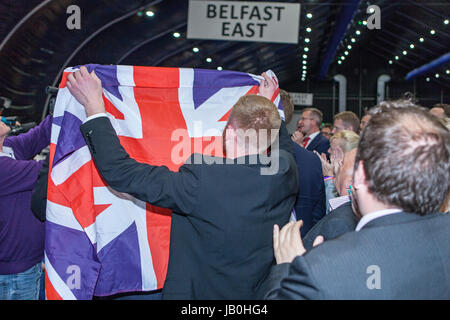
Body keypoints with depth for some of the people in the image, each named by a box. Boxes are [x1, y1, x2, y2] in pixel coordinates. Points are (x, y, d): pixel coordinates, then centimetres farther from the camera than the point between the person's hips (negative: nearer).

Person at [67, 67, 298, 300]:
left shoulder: (203, 180, -32)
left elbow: (121, 172, -26)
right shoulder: (286, 170, -15)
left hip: (201, 292, -5)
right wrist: (269, 104, 22)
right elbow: (284, 146, 12)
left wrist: (94, 106, -18)